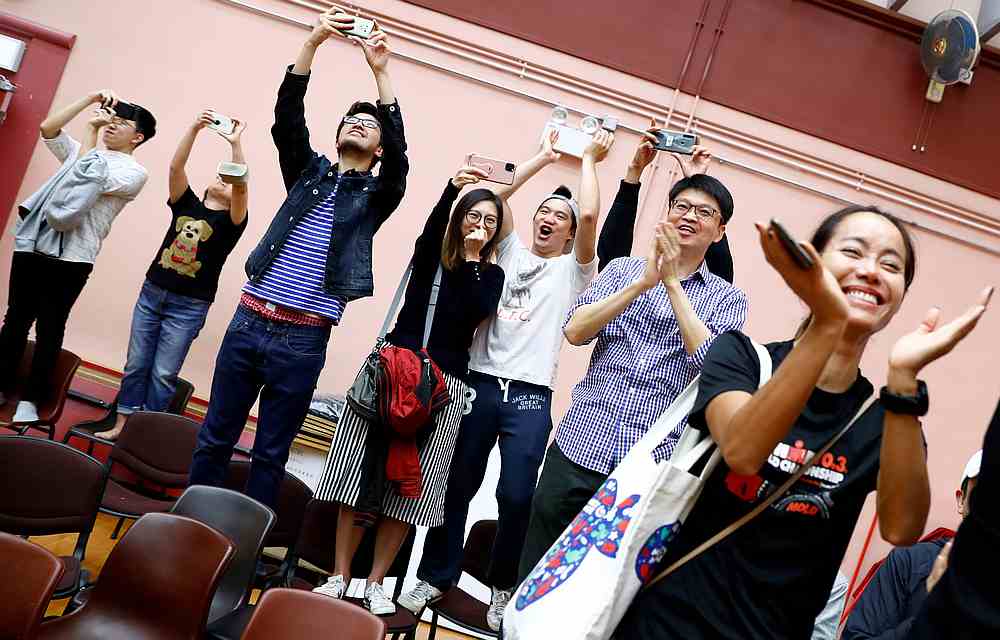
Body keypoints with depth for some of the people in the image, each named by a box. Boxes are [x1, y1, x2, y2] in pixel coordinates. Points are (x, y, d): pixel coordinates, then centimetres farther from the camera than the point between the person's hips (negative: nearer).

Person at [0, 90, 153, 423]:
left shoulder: (133, 172, 1)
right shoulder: (83, 151, 22)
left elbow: (89, 179, -12)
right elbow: (48, 127, 14)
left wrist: (91, 130, -3)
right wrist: (90, 99, 8)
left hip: (71, 258, -5)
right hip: (32, 245, 5)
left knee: (50, 330, 0)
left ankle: (30, 399, 10)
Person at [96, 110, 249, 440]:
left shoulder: (230, 221, -3)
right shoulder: (186, 204, 7)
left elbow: (242, 184, -20)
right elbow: (176, 167, -7)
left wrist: (235, 143, -24)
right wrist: (194, 128, -17)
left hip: (189, 306, -3)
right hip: (151, 292, 4)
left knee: (163, 373, 0)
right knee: (136, 365, 9)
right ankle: (121, 424, 19)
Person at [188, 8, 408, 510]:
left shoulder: (376, 195, 7)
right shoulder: (309, 172, 13)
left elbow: (400, 158, -12)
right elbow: (287, 119, -2)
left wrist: (381, 73, -15)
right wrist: (313, 41, -12)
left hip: (302, 340, -2)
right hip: (248, 321, 2)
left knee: (271, 454, 8)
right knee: (215, 437, 10)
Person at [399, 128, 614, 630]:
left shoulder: (573, 268, 8)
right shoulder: (510, 249, 15)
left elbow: (590, 214, -8)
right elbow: (495, 193, 5)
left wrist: (589, 159, 5)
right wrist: (544, 156, 11)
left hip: (530, 396, -2)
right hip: (479, 383, 2)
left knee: (516, 496, -5)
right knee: (456, 486, 7)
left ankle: (502, 586, 16)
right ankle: (436, 576, 22)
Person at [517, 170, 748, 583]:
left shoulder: (728, 298, 7)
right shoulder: (624, 269, 10)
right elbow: (575, 331, -4)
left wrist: (672, 282, -11)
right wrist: (643, 282, -12)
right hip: (579, 445, 1)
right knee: (537, 571, 10)